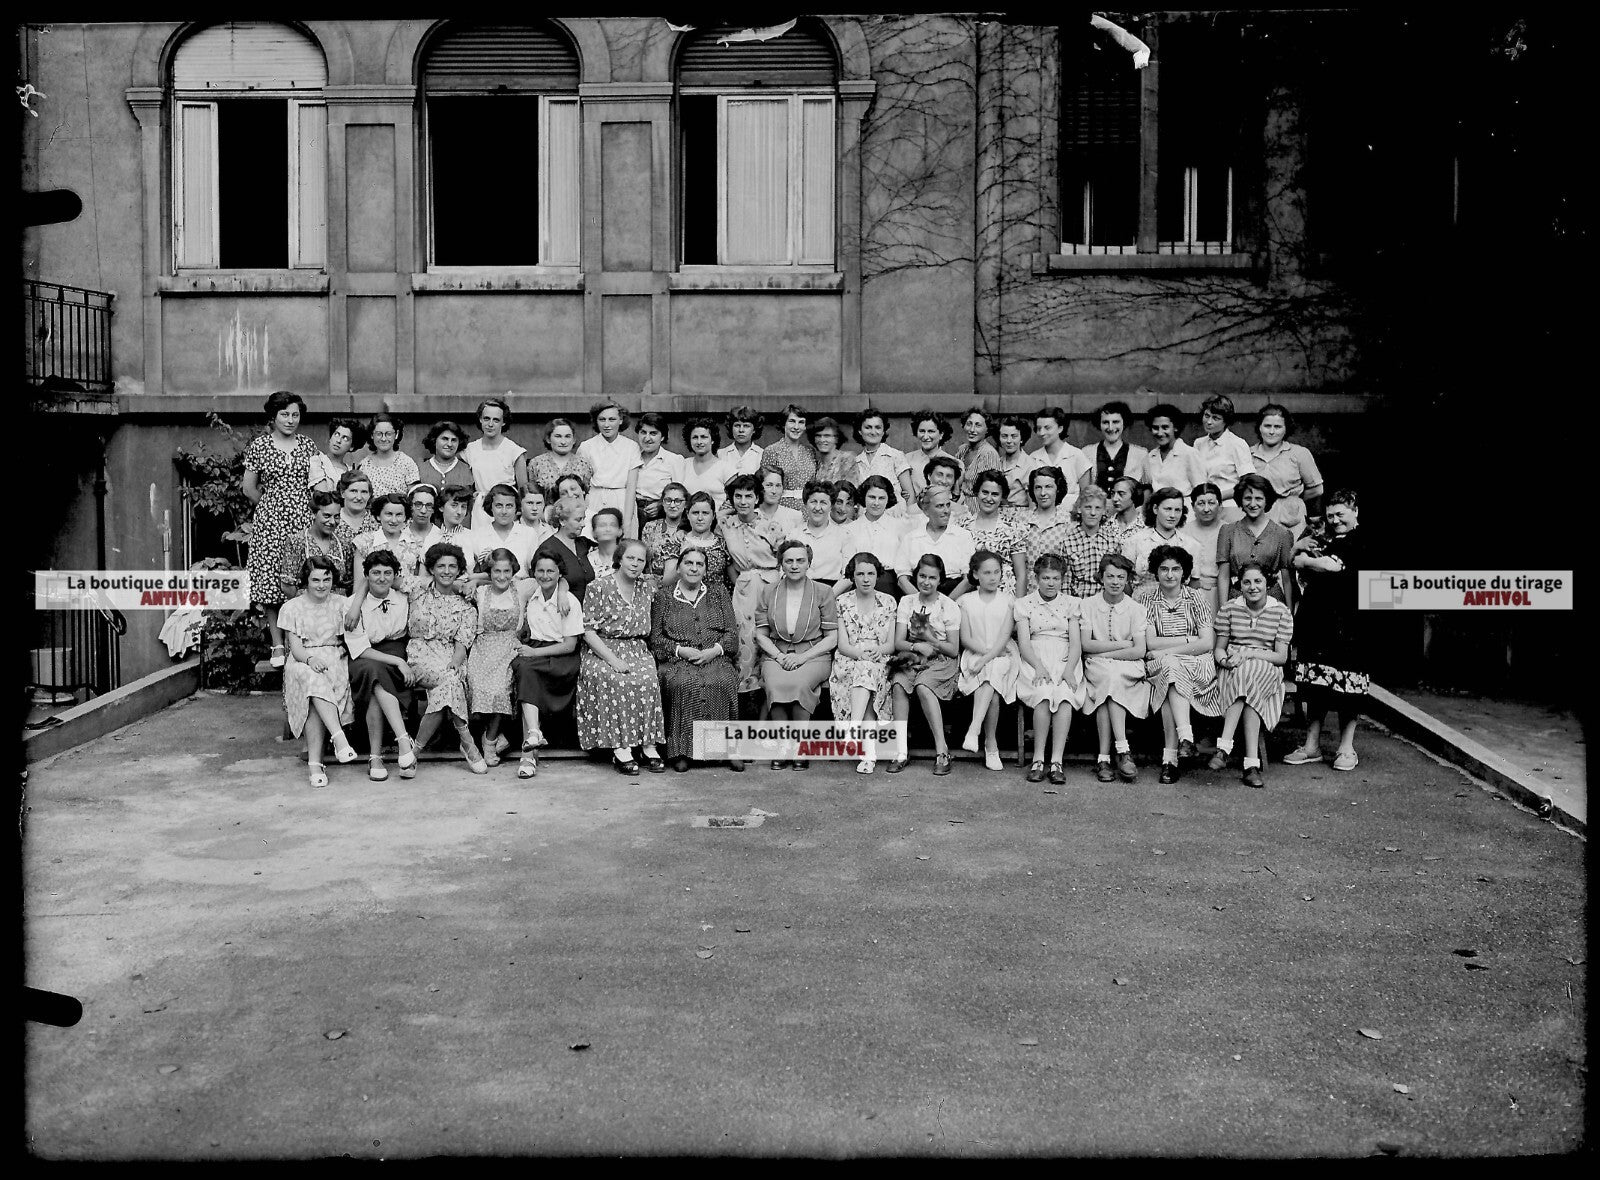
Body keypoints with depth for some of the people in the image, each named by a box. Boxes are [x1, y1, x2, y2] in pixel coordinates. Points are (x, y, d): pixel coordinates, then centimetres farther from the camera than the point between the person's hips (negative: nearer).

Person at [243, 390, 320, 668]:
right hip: (270, 520, -1)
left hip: (302, 519, 1)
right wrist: (271, 504, 9)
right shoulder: (259, 445, 3)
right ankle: (277, 646, 3)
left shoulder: (308, 445, 9)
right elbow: (249, 488, 7)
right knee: (271, 581, -3)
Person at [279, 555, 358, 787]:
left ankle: (315, 762, -39)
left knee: (315, 692, -33)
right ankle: (339, 737, -49)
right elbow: (295, 648, -1)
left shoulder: (341, 604, 11)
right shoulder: (292, 607, 8)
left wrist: (341, 650, -14)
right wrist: (310, 659, -22)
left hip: (335, 661, 0)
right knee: (313, 679, -38)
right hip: (302, 662, 0)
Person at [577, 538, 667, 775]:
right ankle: (619, 749, -31)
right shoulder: (599, 587, -3)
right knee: (616, 681, -33)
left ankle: (648, 746, -24)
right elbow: (588, 630, -6)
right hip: (602, 650, -3)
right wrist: (612, 659, -17)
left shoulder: (648, 586, 10)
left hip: (637, 650, 3)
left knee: (649, 679, -28)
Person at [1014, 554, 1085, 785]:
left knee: (1065, 695, -31)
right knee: (1044, 694, -33)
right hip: (1035, 661, -1)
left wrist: (1069, 669, -15)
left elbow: (1076, 643, 5)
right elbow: (1024, 642, 1)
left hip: (1065, 660, 1)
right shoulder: (1024, 604, 12)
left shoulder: (1072, 604, 15)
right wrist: (1039, 667, -17)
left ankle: (1057, 761, -33)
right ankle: (1038, 759, -25)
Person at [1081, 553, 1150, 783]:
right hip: (1097, 668, 0)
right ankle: (1123, 751, -36)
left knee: (1110, 680, -34)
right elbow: (1086, 645, -2)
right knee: (1107, 677, -34)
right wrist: (1122, 645, -6)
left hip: (1129, 668, 0)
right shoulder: (1088, 605, 9)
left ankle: (1104, 757, -36)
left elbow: (1139, 651, -3)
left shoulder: (1136, 609, 7)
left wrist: (1104, 652, -8)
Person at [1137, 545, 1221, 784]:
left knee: (1170, 670, -33)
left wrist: (1168, 650, -12)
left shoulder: (1196, 598, 6)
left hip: (1197, 666, -1)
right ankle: (1185, 738, -44)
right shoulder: (1146, 598, 6)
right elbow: (1150, 643, -5)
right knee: (1169, 667, -34)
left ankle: (1170, 757, -39)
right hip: (1158, 665, 1)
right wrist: (1189, 640, -8)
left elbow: (1208, 643, -4)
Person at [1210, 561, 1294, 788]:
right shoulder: (1230, 609, 9)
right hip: (1232, 670, 1)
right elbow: (1219, 649, 9)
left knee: (1247, 675, -37)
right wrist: (1225, 660, -16)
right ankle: (1252, 763, -41)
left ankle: (1224, 747, -40)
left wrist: (1248, 653, -15)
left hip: (1267, 670, -1)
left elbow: (1281, 657, -1)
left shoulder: (1281, 612, 4)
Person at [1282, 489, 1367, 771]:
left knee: (1346, 686, 0)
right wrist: (1299, 547, -5)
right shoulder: (1323, 540, 20)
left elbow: (1332, 566, -17)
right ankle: (1312, 745, 15)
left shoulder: (1363, 543, -4)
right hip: (1315, 621, 6)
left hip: (1346, 624, -6)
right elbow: (1293, 562, 15)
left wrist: (1303, 559, -2)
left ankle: (1346, 748, 11)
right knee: (1314, 685, 8)